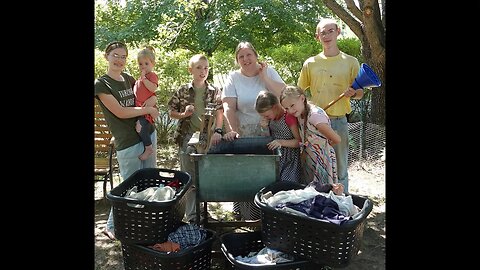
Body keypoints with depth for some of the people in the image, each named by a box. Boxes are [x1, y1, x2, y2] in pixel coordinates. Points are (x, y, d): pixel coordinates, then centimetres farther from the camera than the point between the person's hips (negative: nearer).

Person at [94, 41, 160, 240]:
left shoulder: (129, 79, 9)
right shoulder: (101, 84, -8)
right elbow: (120, 112, -15)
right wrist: (148, 110, -8)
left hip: (148, 134, 7)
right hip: (128, 143, -6)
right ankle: (111, 226, 20)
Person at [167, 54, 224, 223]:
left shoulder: (214, 91, 3)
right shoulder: (183, 91, 2)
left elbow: (219, 113, -1)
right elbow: (171, 111, 8)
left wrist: (217, 131, -14)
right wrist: (184, 114, -10)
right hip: (187, 138, 0)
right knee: (189, 177, 2)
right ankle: (191, 216, 8)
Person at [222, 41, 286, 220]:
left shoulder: (269, 72, 6)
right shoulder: (233, 77, 4)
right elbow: (228, 107, -6)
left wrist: (264, 77, -10)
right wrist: (231, 130, -18)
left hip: (270, 131, 1)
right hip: (244, 134, 0)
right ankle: (248, 215, 14)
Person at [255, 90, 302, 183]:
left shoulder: (289, 117, -16)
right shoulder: (271, 119, 7)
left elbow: (299, 141, -16)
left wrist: (281, 142, -28)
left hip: (290, 161, -7)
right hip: (276, 160, 7)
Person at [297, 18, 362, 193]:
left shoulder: (350, 62, 3)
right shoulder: (310, 63, 5)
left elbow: (360, 94, 6)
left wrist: (352, 93, -15)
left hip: (339, 121, -1)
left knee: (340, 168, 7)